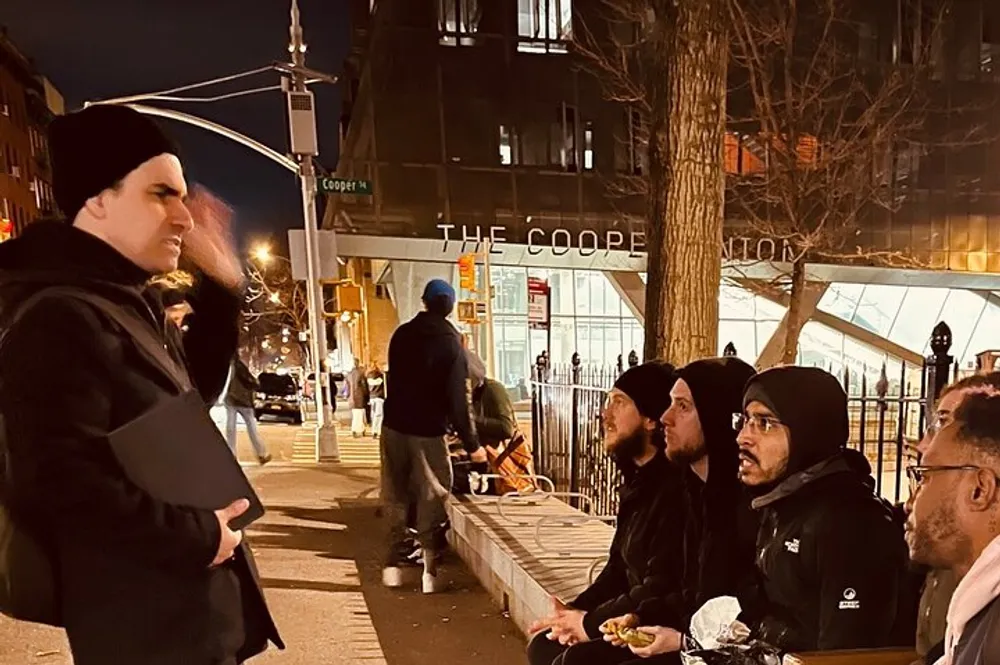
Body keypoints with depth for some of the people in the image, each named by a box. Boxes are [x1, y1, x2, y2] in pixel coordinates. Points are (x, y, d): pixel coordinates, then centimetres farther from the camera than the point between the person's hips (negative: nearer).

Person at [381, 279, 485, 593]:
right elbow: (458, 398, -15)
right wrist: (471, 444, -10)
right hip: (428, 431, -4)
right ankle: (430, 571, 8)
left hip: (394, 426, 5)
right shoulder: (450, 342, -12)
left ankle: (393, 564, 18)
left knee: (396, 496, 14)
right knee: (430, 502, 5)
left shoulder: (402, 334, 4)